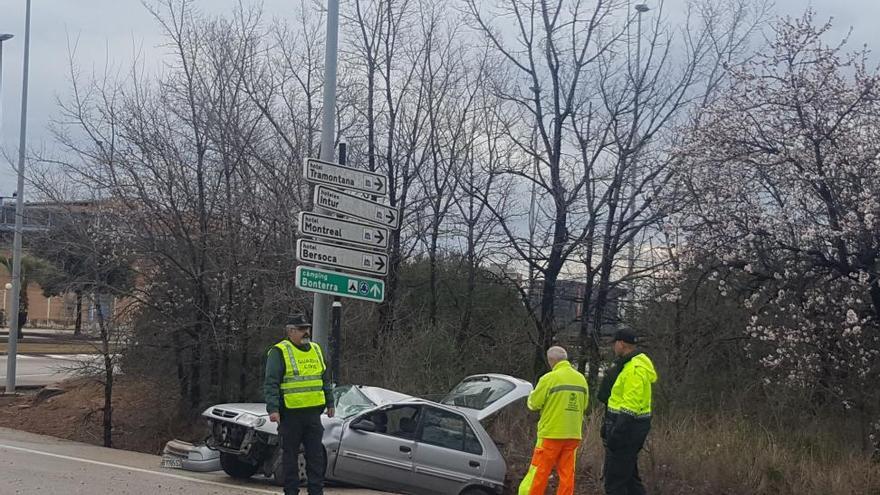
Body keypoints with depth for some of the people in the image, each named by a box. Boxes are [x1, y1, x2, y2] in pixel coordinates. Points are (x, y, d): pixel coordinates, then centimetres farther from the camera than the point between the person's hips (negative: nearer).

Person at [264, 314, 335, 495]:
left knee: (316, 453, 7)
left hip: (313, 412, 6)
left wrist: (330, 403, 19)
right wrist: (273, 409, -18)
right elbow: (271, 384, -11)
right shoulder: (279, 352, -7)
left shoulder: (316, 350, 14)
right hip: (290, 414, -6)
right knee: (290, 454, 3)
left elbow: (325, 380, 22)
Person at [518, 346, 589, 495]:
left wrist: (533, 394, 15)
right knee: (567, 473, 6)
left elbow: (534, 404, -6)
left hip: (551, 433, -5)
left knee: (539, 472, -1)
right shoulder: (581, 378, 7)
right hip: (574, 434, 5)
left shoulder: (549, 378, -11)